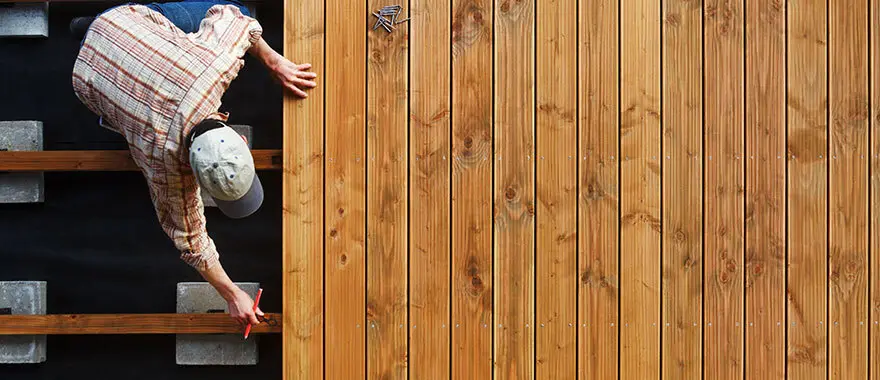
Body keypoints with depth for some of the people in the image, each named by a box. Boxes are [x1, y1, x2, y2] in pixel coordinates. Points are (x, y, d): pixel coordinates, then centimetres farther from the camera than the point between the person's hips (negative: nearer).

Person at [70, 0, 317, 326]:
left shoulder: (217, 62, -39)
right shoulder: (164, 156, -38)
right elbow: (188, 235, -23)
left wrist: (274, 62, -12)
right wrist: (231, 294, -15)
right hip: (94, 73, -2)